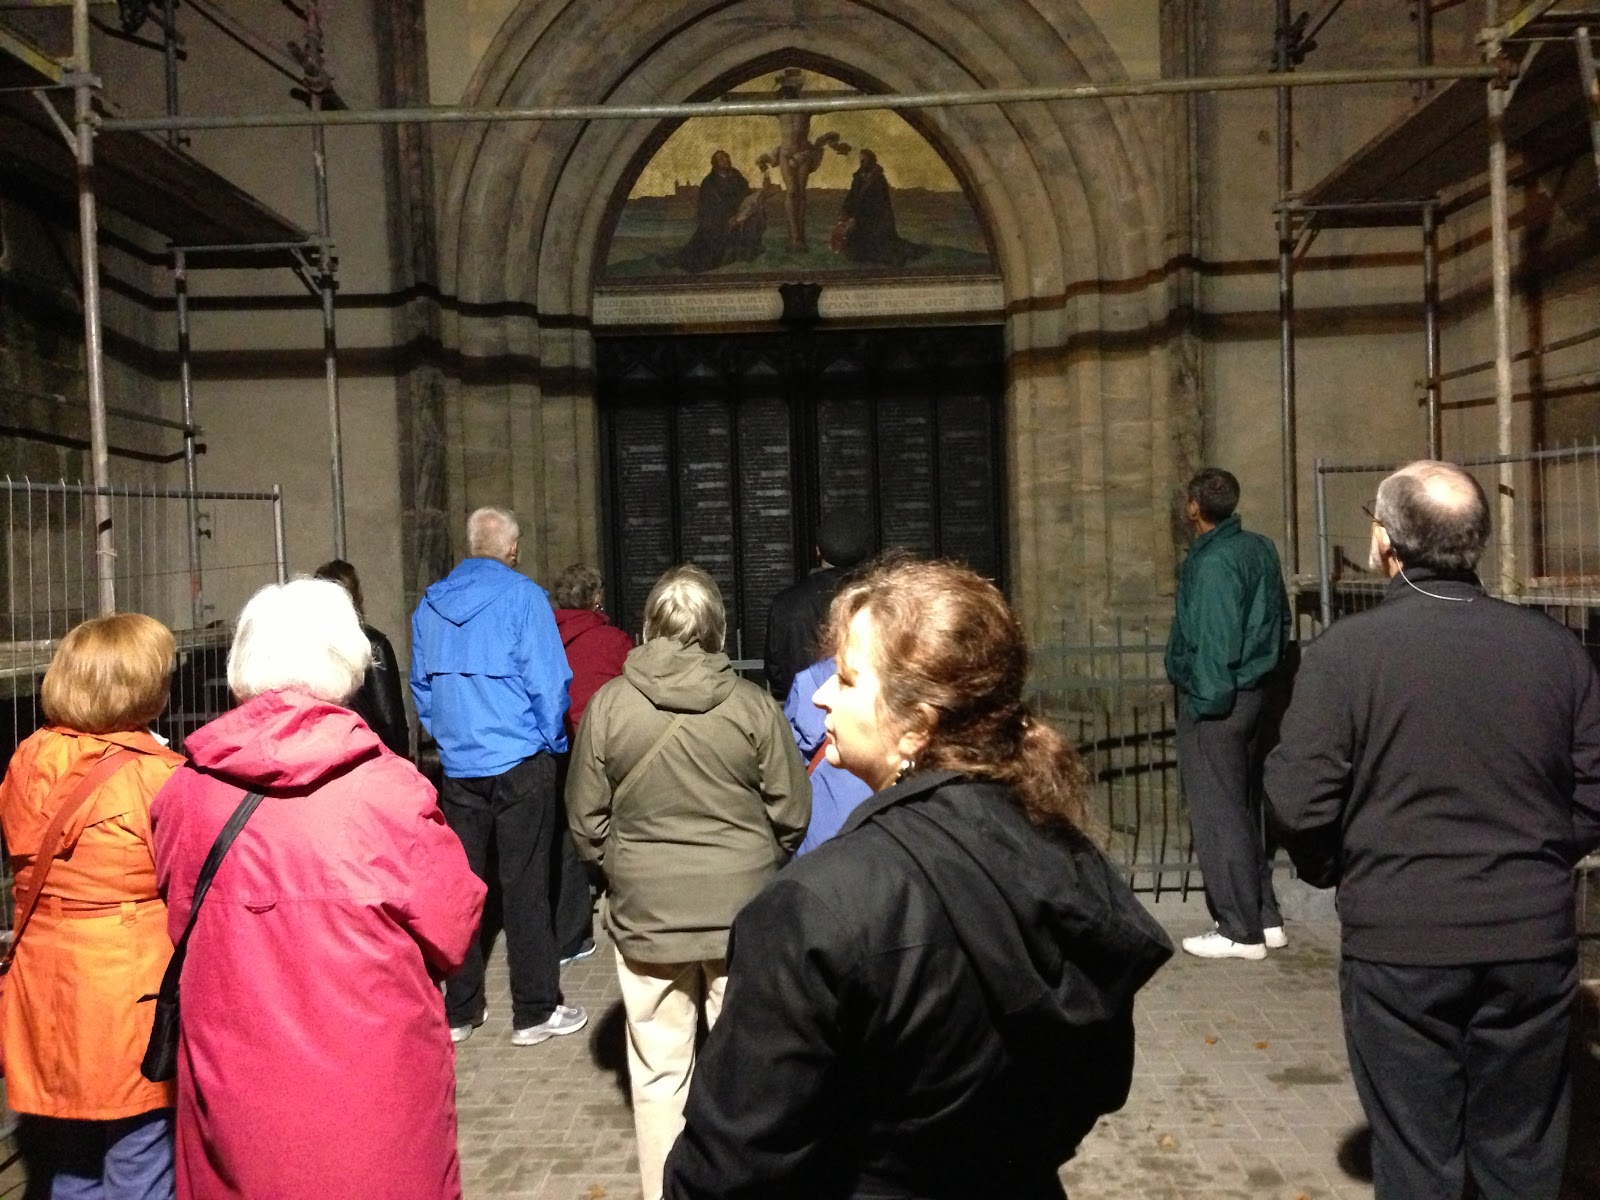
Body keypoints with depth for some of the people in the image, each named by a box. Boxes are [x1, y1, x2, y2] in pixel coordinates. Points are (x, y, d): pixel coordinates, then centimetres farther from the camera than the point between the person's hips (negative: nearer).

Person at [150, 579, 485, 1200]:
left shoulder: (184, 791, -10)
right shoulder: (387, 789, -21)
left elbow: (179, 924, 6)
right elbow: (452, 935, -11)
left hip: (232, 1097, 3)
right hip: (371, 1092, -3)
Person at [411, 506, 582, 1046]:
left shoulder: (430, 604, 7)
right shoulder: (522, 596, -9)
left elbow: (421, 684, 14)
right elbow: (548, 681, -12)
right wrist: (552, 742, 3)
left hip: (458, 765, 5)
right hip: (519, 763, -5)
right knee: (524, 886, 2)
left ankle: (459, 1011, 21)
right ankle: (535, 1011, 9)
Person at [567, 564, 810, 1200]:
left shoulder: (608, 704, -7)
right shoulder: (751, 704, -9)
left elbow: (587, 820, 0)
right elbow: (792, 813, -3)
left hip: (644, 911, 1)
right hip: (742, 909, 0)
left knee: (659, 1072, 13)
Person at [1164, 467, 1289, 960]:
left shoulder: (1212, 563, -19)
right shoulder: (1260, 549, 8)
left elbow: (1215, 645, -22)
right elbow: (1280, 621, 14)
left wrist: (1205, 703, -16)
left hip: (1215, 702, -9)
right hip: (1253, 692, 9)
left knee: (1217, 814, 0)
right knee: (1246, 809, 17)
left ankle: (1240, 932, 7)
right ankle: (1266, 918, 25)